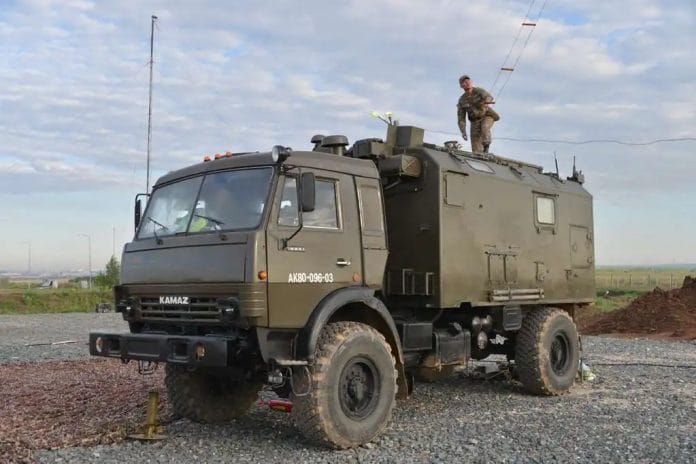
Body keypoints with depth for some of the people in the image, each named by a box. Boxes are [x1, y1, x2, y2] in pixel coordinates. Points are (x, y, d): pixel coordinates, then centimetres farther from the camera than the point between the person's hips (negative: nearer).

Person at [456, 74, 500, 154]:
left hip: (487, 116, -2)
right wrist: (463, 132, -12)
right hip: (475, 121, 2)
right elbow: (461, 118, -2)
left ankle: (486, 145, -12)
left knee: (484, 127, -36)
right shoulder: (462, 100, -4)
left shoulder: (479, 91, -12)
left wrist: (486, 102, -57)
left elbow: (488, 97, -33)